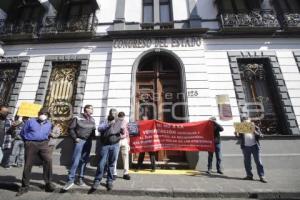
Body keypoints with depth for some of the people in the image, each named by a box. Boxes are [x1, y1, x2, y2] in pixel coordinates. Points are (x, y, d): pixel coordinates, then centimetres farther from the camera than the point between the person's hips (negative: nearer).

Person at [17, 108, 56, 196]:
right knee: (28, 165, 4)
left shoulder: (49, 124, 12)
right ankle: (24, 186, 23)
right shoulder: (30, 121, 5)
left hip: (43, 144, 1)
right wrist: (28, 142, 10)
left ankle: (48, 183, -4)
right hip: (31, 144, -1)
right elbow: (22, 133, 10)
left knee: (48, 160, -16)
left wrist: (44, 141, 15)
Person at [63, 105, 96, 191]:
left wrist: (91, 138, 4)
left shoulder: (92, 120, 8)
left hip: (88, 142, 5)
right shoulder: (78, 118, -5)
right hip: (80, 141, -4)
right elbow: (71, 128, -3)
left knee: (84, 161, 10)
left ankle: (80, 179, 23)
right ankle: (70, 180, 7)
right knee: (75, 160, -6)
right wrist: (75, 138, -8)